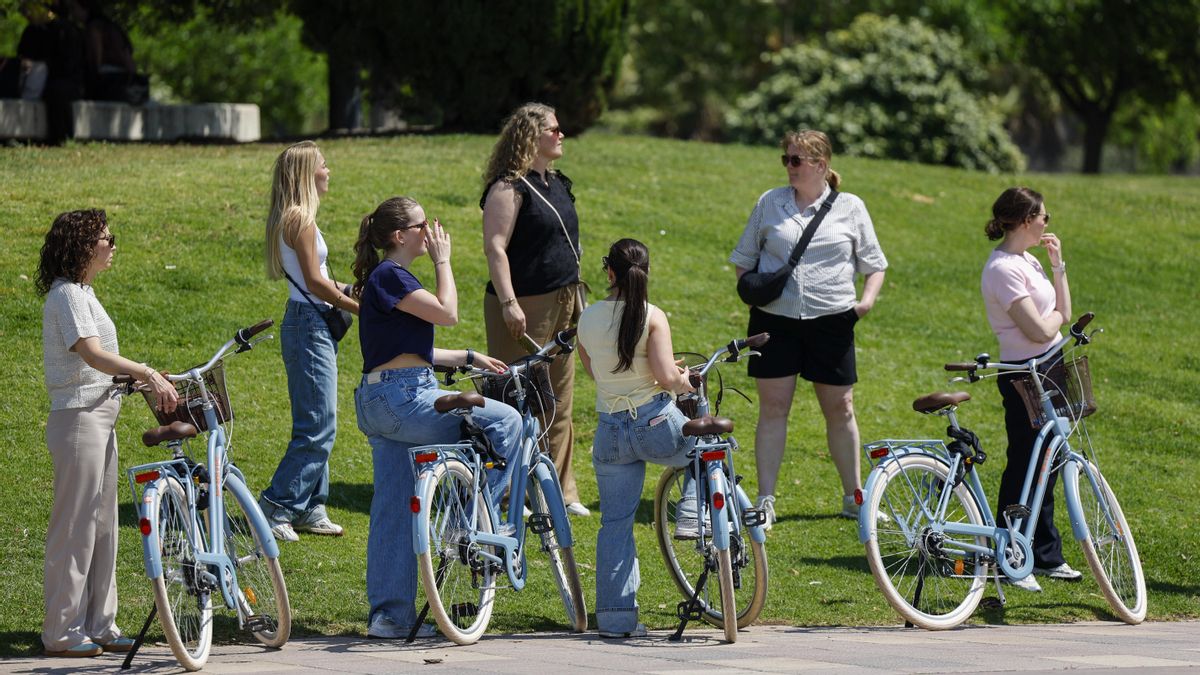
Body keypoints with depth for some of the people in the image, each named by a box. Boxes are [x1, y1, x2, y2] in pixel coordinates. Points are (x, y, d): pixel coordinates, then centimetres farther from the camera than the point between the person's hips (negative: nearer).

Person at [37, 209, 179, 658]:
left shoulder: (83, 293, 16)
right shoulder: (67, 295, -15)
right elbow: (92, 354, -27)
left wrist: (148, 378, 10)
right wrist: (149, 374, -33)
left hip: (101, 418, 10)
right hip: (79, 419, -10)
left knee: (102, 524, 12)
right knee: (76, 525, -5)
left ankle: (98, 625, 18)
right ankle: (62, 632, 0)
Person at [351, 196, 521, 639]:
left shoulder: (390, 278, 21)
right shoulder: (390, 276, -11)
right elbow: (447, 312, -17)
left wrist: (469, 358, 23)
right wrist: (443, 261, -5)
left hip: (382, 403, 11)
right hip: (403, 399, -11)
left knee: (395, 511, 9)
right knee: (504, 421, -9)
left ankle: (391, 615, 9)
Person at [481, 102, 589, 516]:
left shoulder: (557, 185, 17)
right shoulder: (509, 188, -10)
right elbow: (495, 248, -17)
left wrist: (578, 298, 23)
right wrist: (508, 303, -24)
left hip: (561, 306, 8)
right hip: (525, 309, -8)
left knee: (559, 404, 10)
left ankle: (560, 491, 15)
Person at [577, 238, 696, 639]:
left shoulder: (588, 319, 3)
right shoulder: (652, 317, -10)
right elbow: (667, 377, -19)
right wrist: (683, 382, 4)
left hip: (611, 433, 3)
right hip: (657, 425, -3)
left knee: (615, 523, 9)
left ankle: (615, 617, 6)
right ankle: (692, 518, 16)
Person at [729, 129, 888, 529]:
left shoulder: (850, 208, 5)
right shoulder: (770, 203, 7)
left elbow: (874, 263, 10)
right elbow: (744, 258, 15)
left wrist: (867, 299, -7)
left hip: (831, 320, 0)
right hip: (775, 319, 0)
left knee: (840, 409, 5)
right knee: (773, 407, -1)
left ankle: (854, 497, 18)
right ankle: (765, 500, 3)